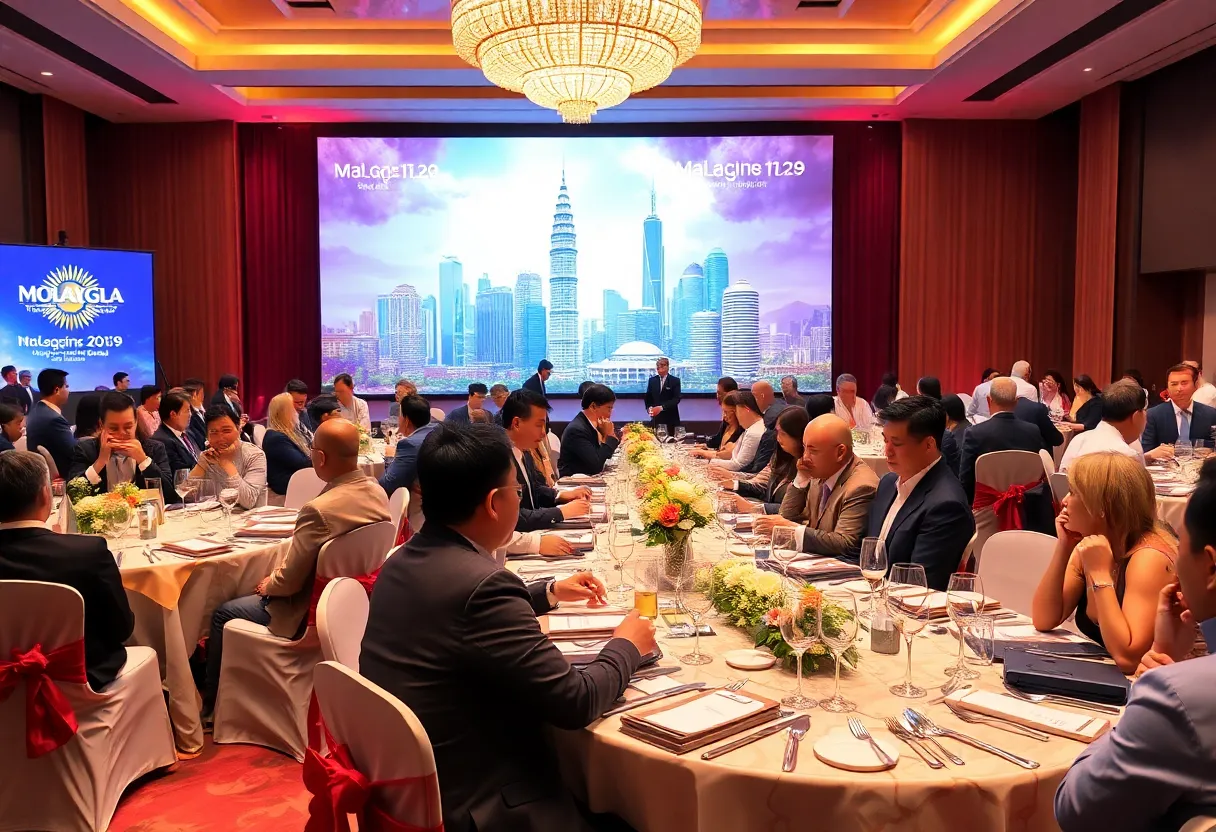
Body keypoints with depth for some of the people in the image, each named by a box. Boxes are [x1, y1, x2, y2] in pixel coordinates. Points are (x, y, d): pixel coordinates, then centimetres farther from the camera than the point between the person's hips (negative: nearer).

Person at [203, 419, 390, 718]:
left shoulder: (320, 510, -32)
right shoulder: (378, 493, -7)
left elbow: (288, 580, -22)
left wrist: (267, 585, 2)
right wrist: (275, 578, 12)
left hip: (309, 616, -8)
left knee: (223, 615, 13)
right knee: (262, 594, 29)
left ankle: (210, 702, 32)